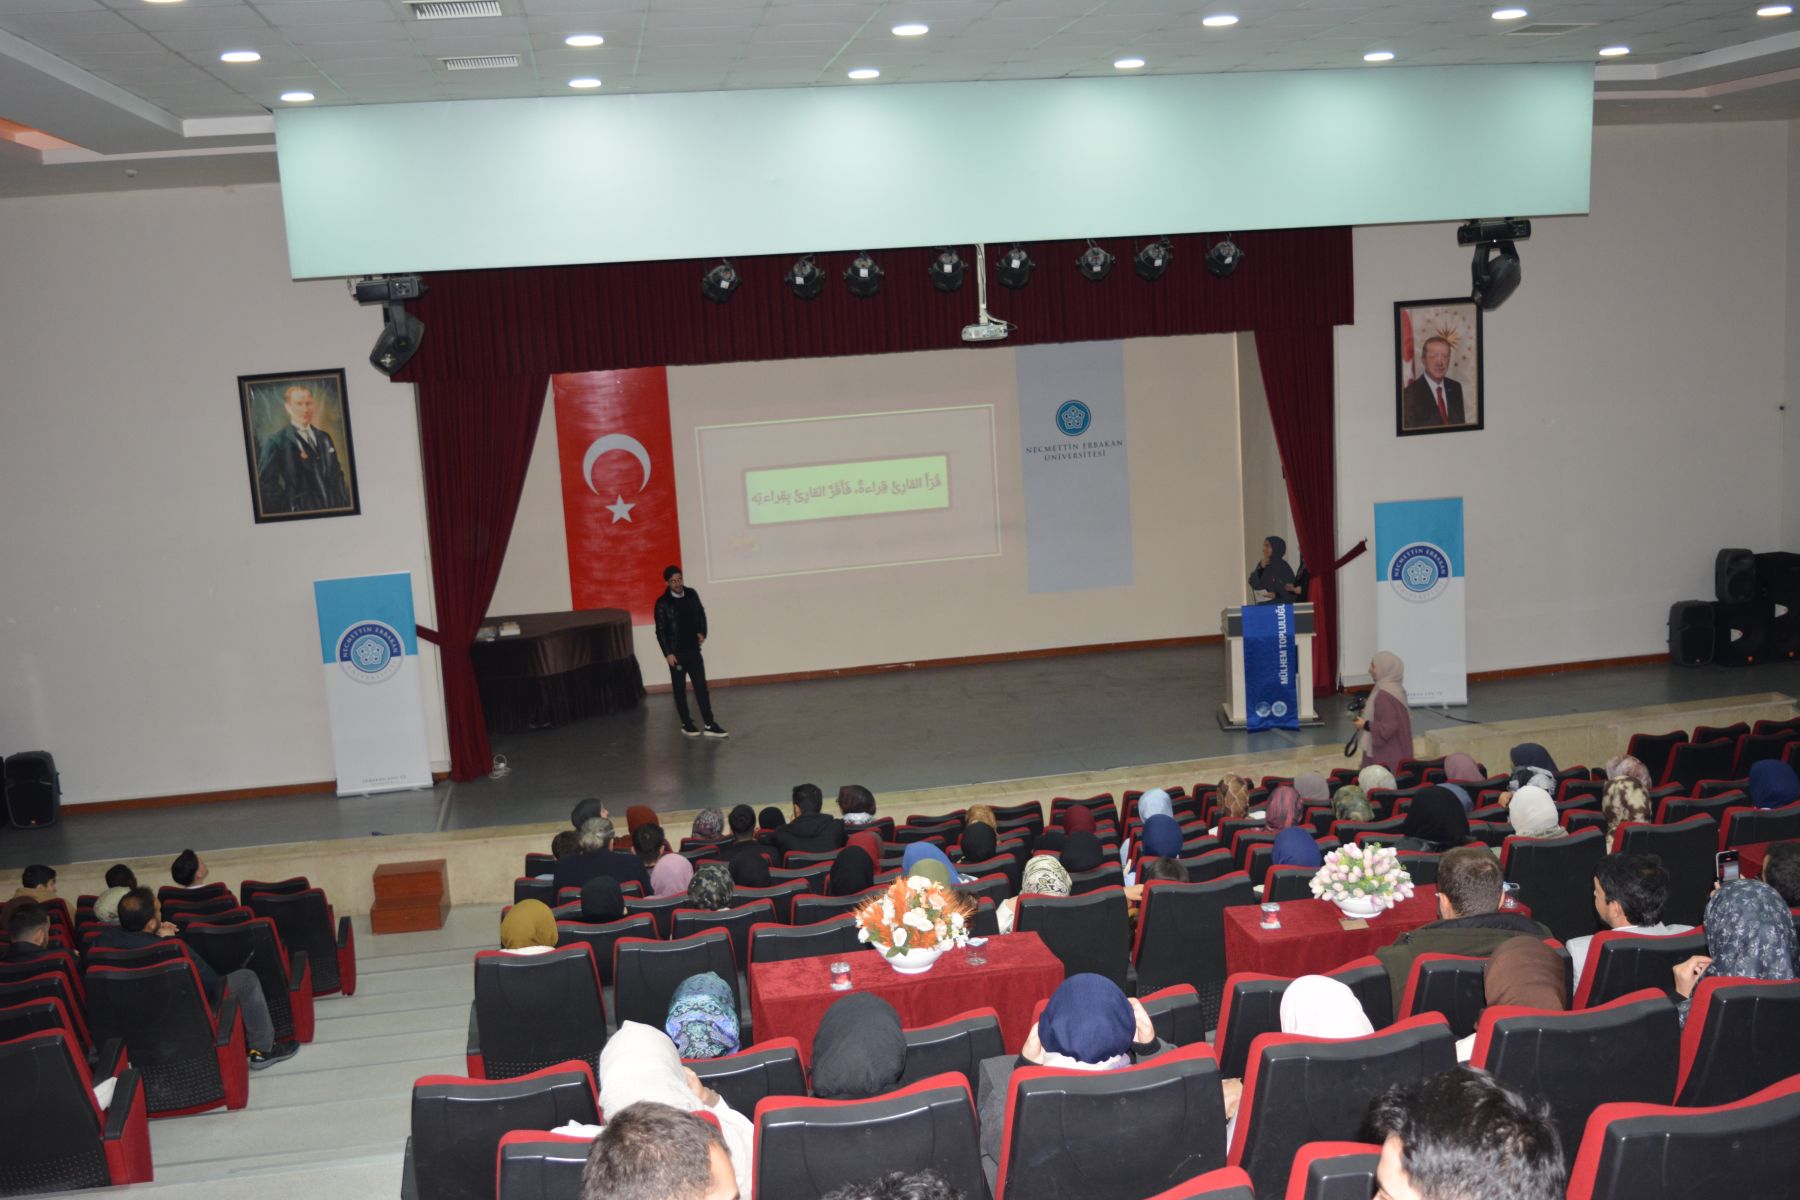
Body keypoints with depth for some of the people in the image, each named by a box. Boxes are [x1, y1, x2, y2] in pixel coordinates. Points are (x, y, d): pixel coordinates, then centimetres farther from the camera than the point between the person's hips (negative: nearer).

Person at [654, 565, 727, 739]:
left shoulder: (691, 594, 1)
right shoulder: (662, 603, -11)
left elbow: (701, 613, 16)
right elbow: (660, 631, -8)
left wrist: (702, 632, 1)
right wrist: (668, 654, -12)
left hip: (693, 650, 3)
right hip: (676, 653, -3)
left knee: (701, 686, 1)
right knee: (679, 689, 7)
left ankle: (709, 725, 2)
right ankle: (686, 724, 17)